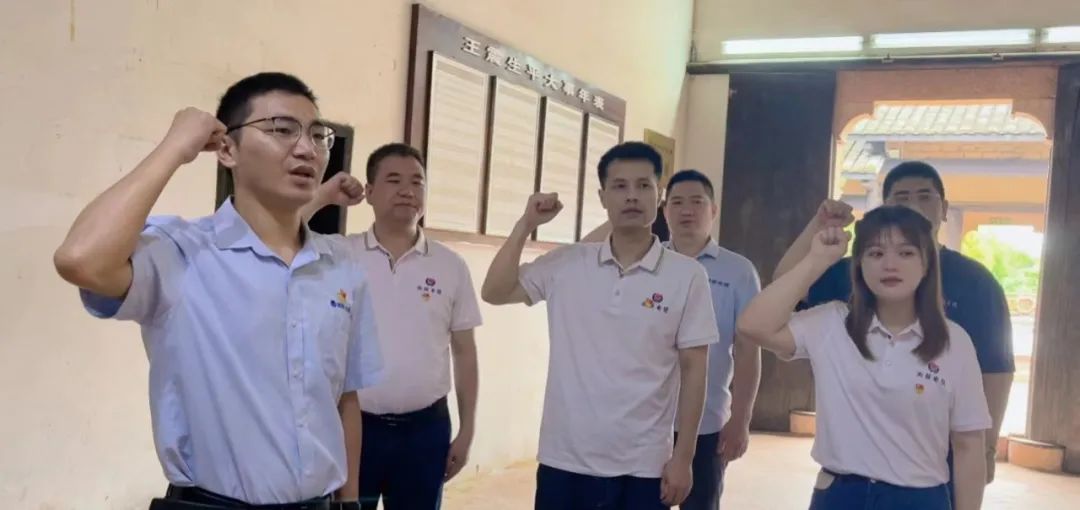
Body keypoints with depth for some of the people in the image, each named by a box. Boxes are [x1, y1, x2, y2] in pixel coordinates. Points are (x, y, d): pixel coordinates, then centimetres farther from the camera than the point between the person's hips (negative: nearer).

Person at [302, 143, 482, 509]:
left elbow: (464, 352, 6)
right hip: (353, 424, -1)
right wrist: (322, 198, -14)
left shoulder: (451, 265, 2)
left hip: (426, 429, 1)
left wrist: (466, 431, 6)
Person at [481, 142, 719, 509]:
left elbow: (694, 369, -2)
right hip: (565, 461, 2)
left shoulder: (687, 275, -4)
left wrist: (683, 457, -3)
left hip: (643, 467, -1)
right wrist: (527, 224, -5)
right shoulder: (565, 264, 2)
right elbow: (494, 293, 1)